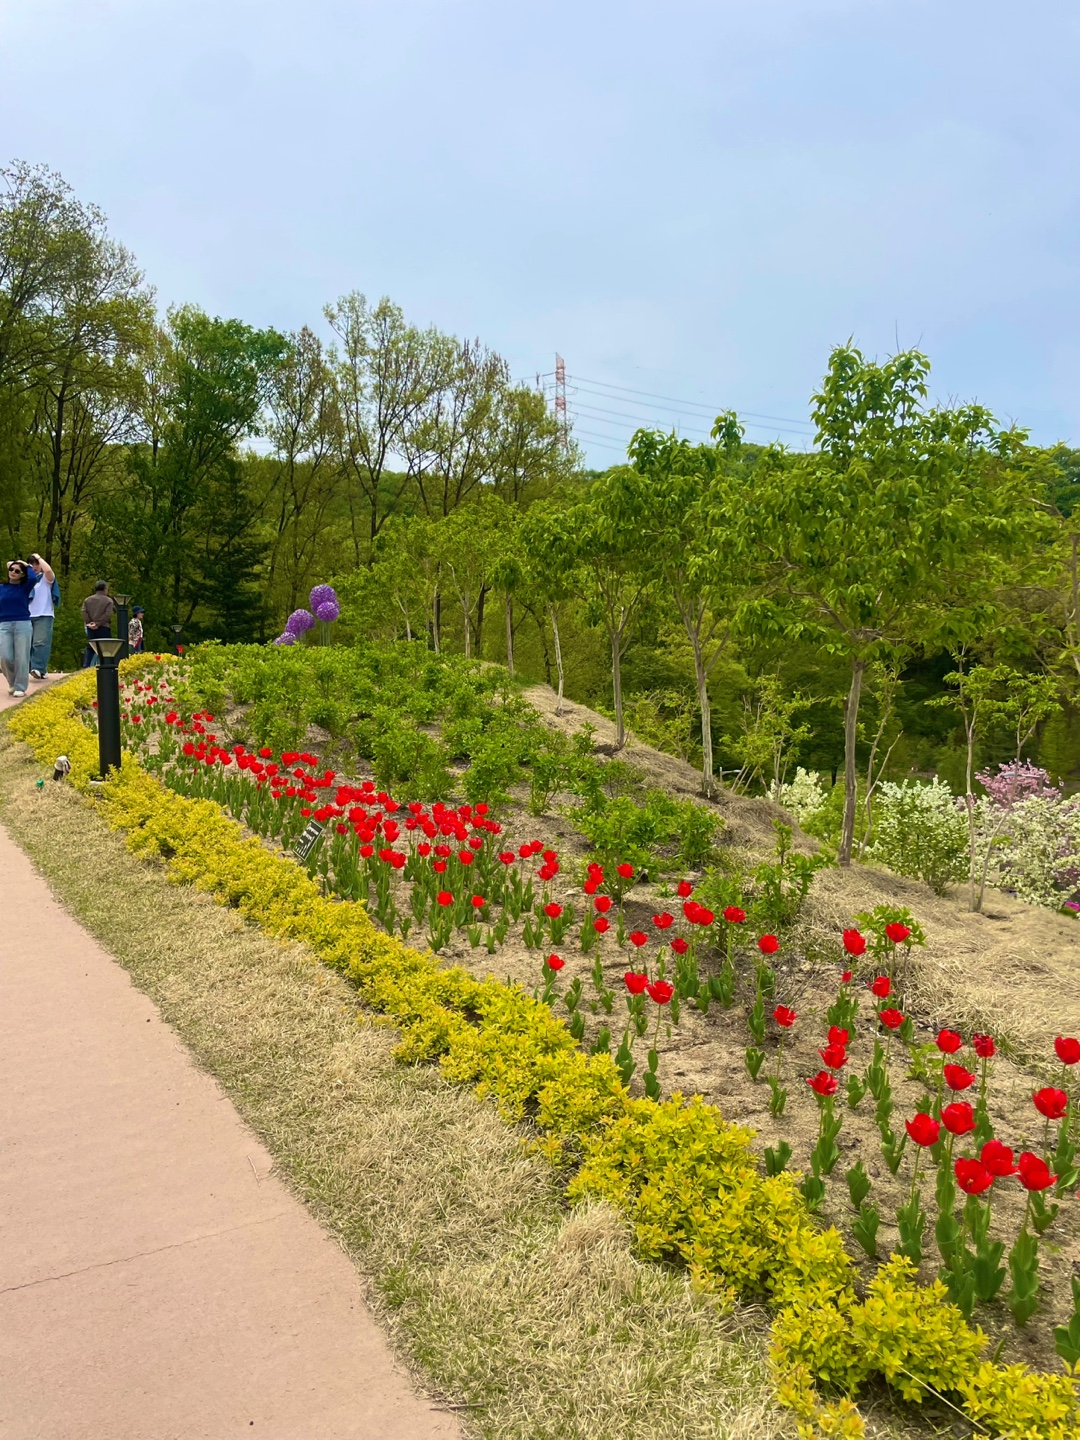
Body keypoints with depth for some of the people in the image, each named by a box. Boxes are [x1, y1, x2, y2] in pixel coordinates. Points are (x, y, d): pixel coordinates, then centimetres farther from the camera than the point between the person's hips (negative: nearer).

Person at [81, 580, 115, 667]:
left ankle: (85, 667, 1)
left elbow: (84, 612, 1)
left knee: (90, 649, 8)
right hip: (104, 628, -4)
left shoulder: (87, 600, 13)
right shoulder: (109, 600, -1)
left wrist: (88, 623, -5)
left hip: (91, 628, 4)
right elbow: (107, 614, -13)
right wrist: (98, 624, -14)